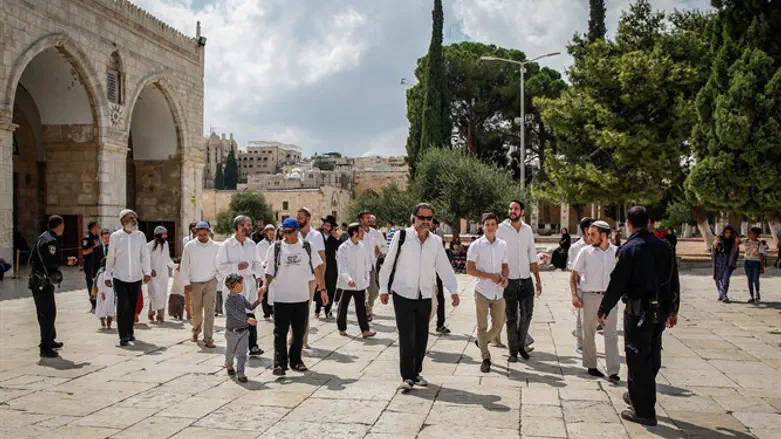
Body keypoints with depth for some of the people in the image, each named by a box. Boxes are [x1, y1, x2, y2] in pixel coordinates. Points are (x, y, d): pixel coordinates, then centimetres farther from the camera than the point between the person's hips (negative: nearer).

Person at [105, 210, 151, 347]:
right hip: (120, 277, -2)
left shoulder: (140, 235, 2)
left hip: (136, 277, 2)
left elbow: (145, 255, 2)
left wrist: (147, 271, -9)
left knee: (133, 306, 9)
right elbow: (110, 257, 5)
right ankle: (123, 336, -6)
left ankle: (130, 331, 25)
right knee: (123, 306, -9)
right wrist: (108, 275, 6)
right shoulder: (115, 236, 0)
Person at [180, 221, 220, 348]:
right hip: (195, 284, 1)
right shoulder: (190, 246, -1)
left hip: (210, 282, -1)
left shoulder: (215, 246, -1)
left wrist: (218, 279, -3)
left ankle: (208, 338, -3)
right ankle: (196, 331, 38)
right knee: (196, 311, 12)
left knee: (209, 311, -7)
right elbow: (184, 266, 1)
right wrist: (186, 283, -2)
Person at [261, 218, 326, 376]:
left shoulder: (306, 246, 2)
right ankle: (280, 363, 6)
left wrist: (322, 289, 1)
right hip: (281, 298, -2)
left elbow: (317, 269, 5)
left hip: (302, 297, 2)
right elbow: (270, 272, 2)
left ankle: (295, 360, 25)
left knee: (299, 332, 11)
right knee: (280, 332, 0)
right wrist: (265, 286, -15)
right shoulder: (276, 248, -1)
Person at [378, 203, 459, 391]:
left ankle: (416, 372, 26)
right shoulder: (401, 236, -6)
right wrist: (384, 288, 0)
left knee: (422, 337, 10)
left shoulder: (436, 241, 6)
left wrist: (453, 290, 2)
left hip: (425, 297, 4)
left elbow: (444, 267, 9)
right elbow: (389, 263, -1)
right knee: (407, 337, -7)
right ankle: (407, 377, 2)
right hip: (403, 295, -4)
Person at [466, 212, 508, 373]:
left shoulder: (503, 245, 9)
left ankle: (481, 342, 35)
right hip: (482, 291, -4)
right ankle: (486, 358, 13)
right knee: (482, 326, 3)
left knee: (498, 325, 8)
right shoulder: (476, 245, -5)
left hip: (498, 292, 4)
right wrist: (490, 276, -17)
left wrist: (505, 277, -7)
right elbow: (469, 269, -8)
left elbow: (505, 265, 15)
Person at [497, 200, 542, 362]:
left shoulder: (528, 229, 6)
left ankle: (521, 345, 28)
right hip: (509, 280, -3)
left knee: (527, 314, 8)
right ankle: (513, 351, 16)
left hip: (526, 279, 3)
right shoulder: (501, 228, -6)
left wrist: (538, 279, 8)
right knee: (512, 317, 4)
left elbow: (532, 256, 11)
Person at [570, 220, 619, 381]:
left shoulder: (617, 252, 2)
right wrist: (574, 294, -7)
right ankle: (591, 365, 24)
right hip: (590, 297, 0)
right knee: (589, 333, 9)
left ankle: (613, 371, 3)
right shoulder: (586, 252, -1)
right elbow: (574, 274, 2)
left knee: (611, 334, -1)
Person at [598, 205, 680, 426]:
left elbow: (616, 284, -14)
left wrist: (603, 310, -4)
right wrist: (673, 310, 20)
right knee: (652, 357, 19)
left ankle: (644, 411, 8)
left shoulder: (628, 249, -14)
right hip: (661, 309, 7)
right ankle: (637, 396, 36)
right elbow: (674, 280, 11)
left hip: (638, 311, -7)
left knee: (638, 359, 2)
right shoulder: (665, 246, 5)